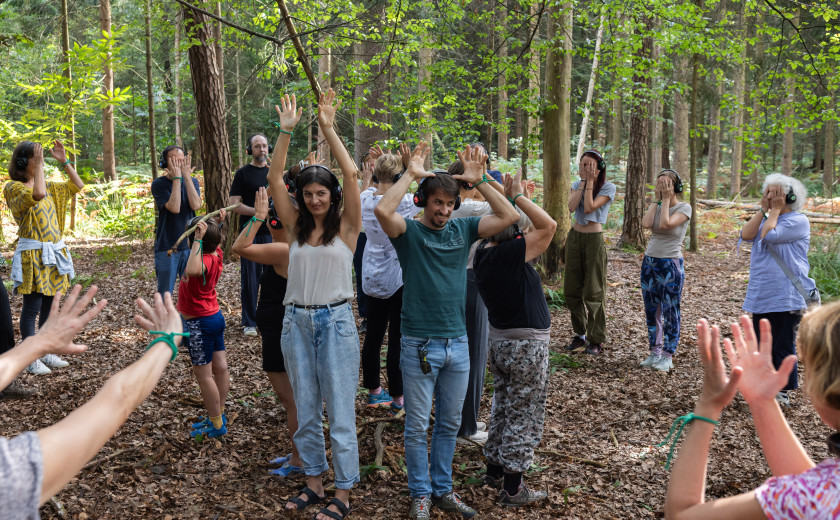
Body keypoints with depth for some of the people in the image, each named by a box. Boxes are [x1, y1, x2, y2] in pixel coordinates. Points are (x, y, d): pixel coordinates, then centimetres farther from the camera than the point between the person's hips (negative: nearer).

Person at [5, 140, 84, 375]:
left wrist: (64, 161, 6)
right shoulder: (14, 188, -10)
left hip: (53, 254, 7)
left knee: (48, 306, 13)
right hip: (33, 256, -7)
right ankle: (31, 359, 3)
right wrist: (38, 165, -23)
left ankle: (46, 353, 21)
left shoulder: (48, 186, 12)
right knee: (31, 308, -4)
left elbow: (77, 186, 14)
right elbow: (37, 195, -30)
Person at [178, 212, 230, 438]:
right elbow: (214, 239, 21)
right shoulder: (215, 253, -3)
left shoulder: (205, 261, -28)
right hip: (215, 317, 9)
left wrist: (197, 240, -45)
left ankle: (216, 425, 10)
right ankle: (218, 416, 30)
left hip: (198, 324, -9)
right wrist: (217, 224, 3)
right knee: (220, 368, 15)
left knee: (203, 375, 1)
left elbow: (193, 270, -52)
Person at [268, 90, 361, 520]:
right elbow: (274, 180, -1)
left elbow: (351, 175, -15)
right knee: (306, 409, 13)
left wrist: (328, 128, -13)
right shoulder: (297, 227, 6)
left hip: (335, 322, -4)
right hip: (297, 322, 4)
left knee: (340, 409, 1)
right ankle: (313, 482, 27)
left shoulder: (346, 227, -3)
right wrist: (286, 131, -8)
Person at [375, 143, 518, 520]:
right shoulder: (409, 231, -5)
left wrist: (477, 180, -6)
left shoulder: (463, 230, 6)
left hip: (458, 344, 4)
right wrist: (411, 174, -17)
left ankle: (443, 490, 30)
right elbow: (382, 210, -26)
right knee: (417, 427, 7)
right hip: (419, 344, -4)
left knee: (449, 424, 16)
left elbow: (509, 216, -2)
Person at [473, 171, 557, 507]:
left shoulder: (484, 251, 0)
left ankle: (495, 469, 33)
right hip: (526, 344, -8)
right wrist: (517, 197, -19)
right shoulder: (511, 253, -24)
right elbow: (548, 225, -26)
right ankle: (513, 488, 10)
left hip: (499, 340, 8)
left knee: (503, 407, 22)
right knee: (524, 415, 3)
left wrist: (510, 197, 5)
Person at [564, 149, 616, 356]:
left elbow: (589, 208, -20)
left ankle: (597, 340, 5)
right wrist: (583, 182, -9)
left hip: (594, 239, -5)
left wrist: (590, 182, -14)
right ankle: (580, 334, 20)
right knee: (572, 288, 7)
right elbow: (571, 207, -10)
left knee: (594, 291, -4)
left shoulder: (608, 187, -7)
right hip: (575, 236, 5)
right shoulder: (577, 184, 8)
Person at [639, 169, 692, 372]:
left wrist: (666, 199, -13)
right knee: (651, 310, 10)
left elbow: (665, 224, -22)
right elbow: (646, 224, -11)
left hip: (671, 264, -6)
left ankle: (667, 356, 9)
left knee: (670, 312, 0)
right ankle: (655, 353, 20)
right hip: (650, 262, 6)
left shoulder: (684, 208, -6)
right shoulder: (657, 205, 9)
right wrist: (656, 200, -4)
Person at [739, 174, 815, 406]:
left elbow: (769, 235, -21)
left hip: (786, 297, -7)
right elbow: (746, 235, -5)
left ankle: (784, 392, 11)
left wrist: (775, 210, -9)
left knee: (782, 346, 0)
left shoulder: (798, 221, -8)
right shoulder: (765, 219, 14)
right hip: (761, 295, 7)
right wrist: (763, 209, -2)